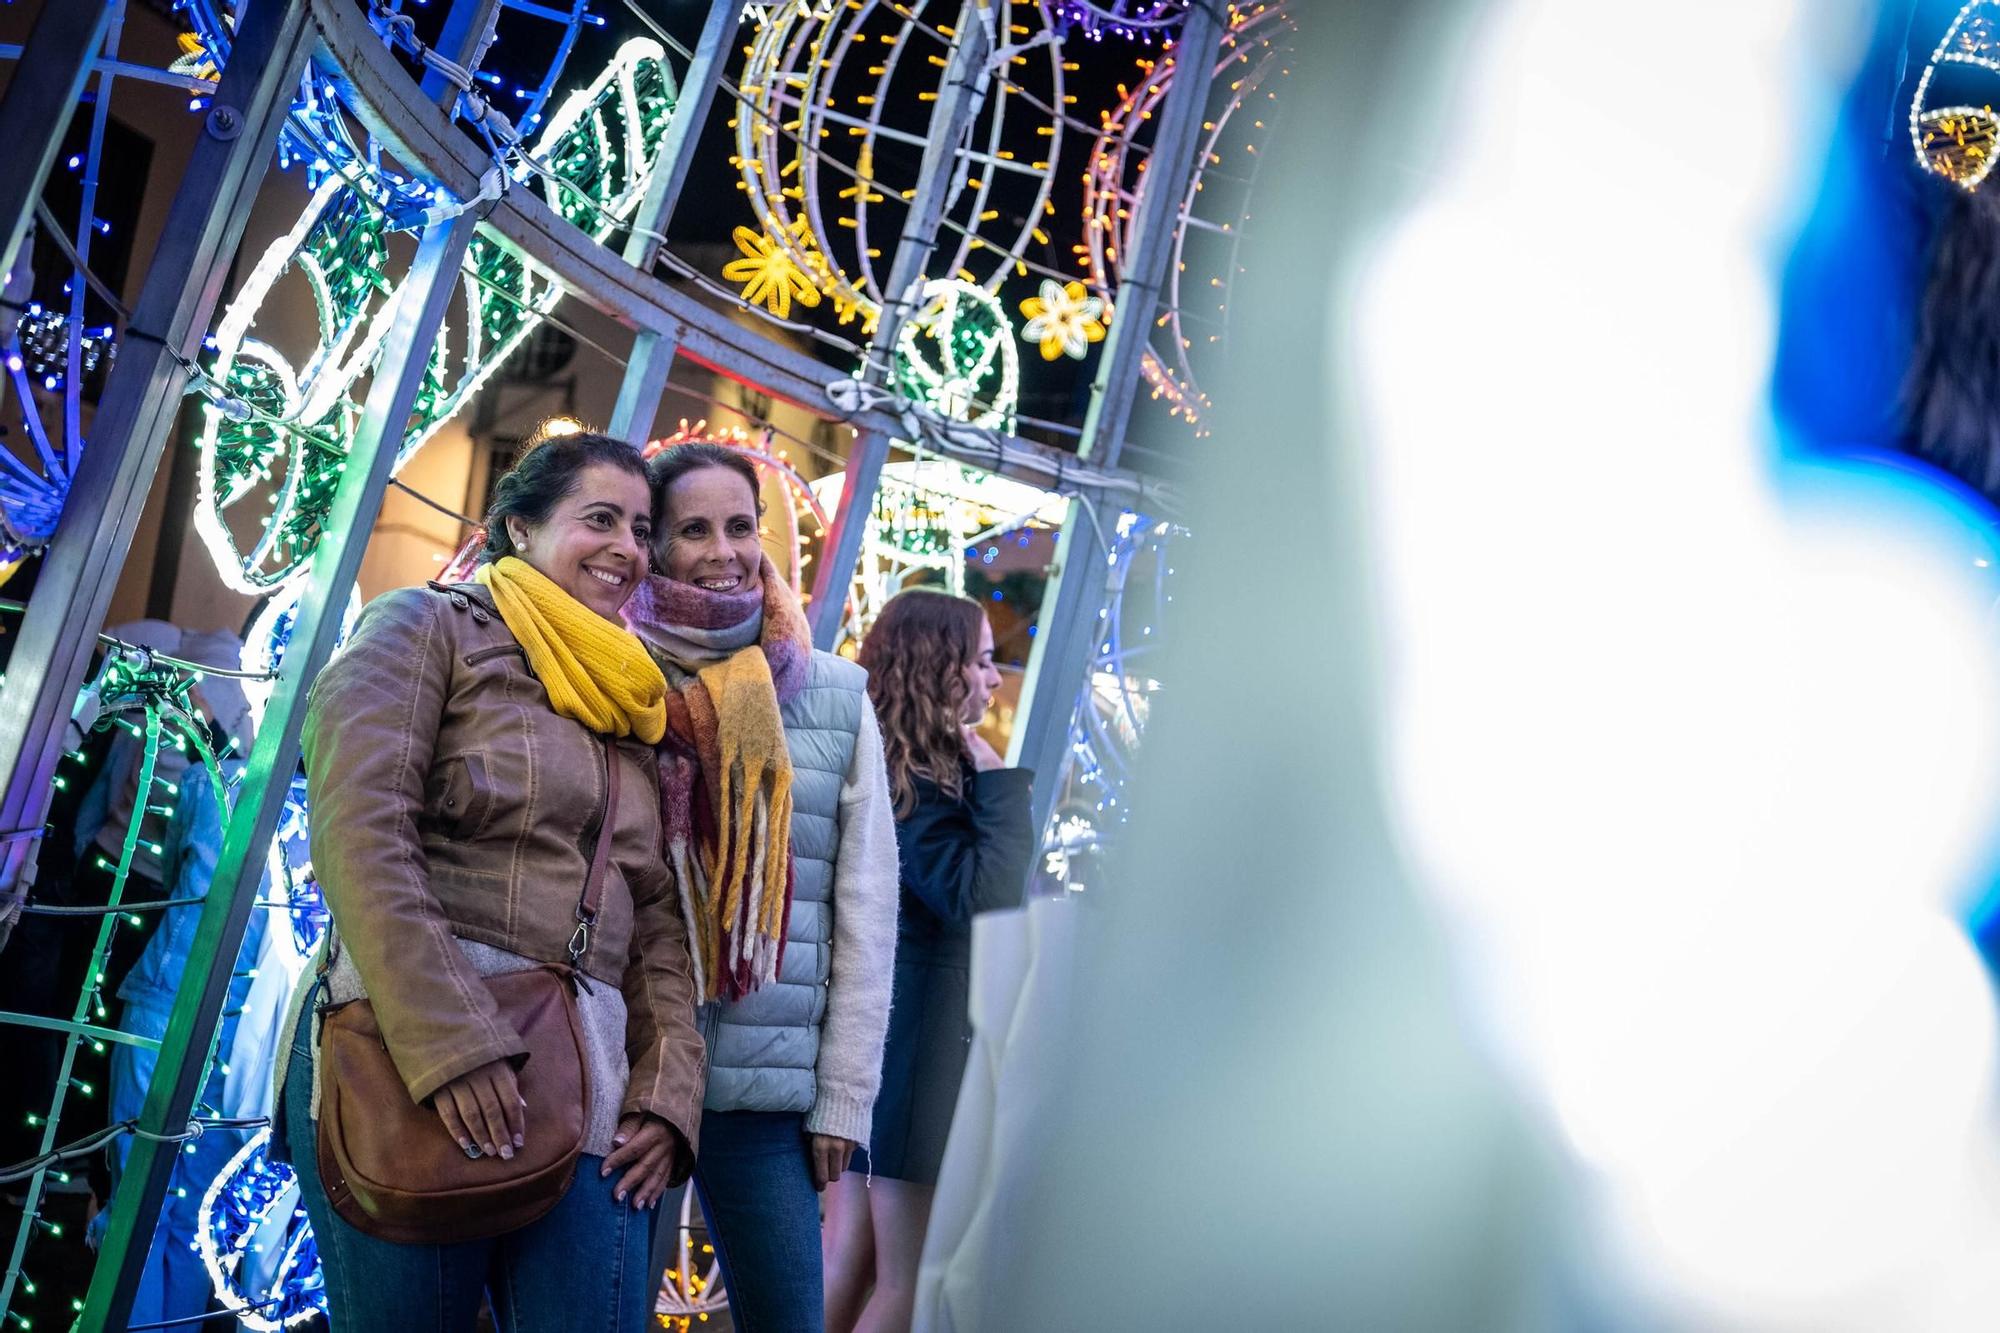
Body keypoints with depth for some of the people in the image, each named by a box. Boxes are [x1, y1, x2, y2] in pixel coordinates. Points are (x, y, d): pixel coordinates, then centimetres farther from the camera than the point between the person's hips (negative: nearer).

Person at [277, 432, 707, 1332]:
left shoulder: (633, 709, 23)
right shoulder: (430, 629, 5)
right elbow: (358, 829, -9)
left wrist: (670, 1088, 3)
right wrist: (450, 1043, -19)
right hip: (413, 1058, -5)